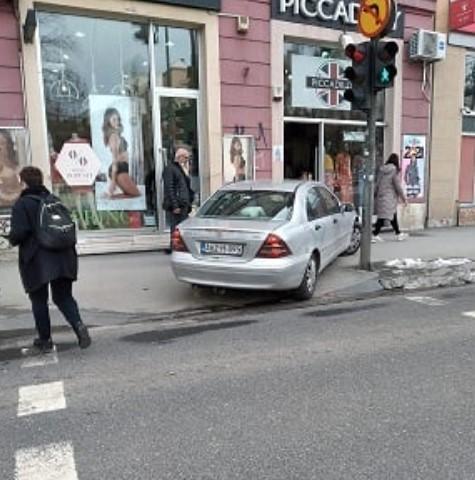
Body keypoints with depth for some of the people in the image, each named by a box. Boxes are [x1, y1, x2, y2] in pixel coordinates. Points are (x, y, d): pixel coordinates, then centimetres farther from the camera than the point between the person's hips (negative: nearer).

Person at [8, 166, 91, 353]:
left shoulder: (21, 204, -8)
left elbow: (19, 233, -16)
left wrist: (12, 238, 5)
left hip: (36, 261, -4)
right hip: (62, 259, 5)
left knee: (39, 300, 11)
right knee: (63, 297, 12)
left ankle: (44, 339, 18)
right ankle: (78, 324, -11)